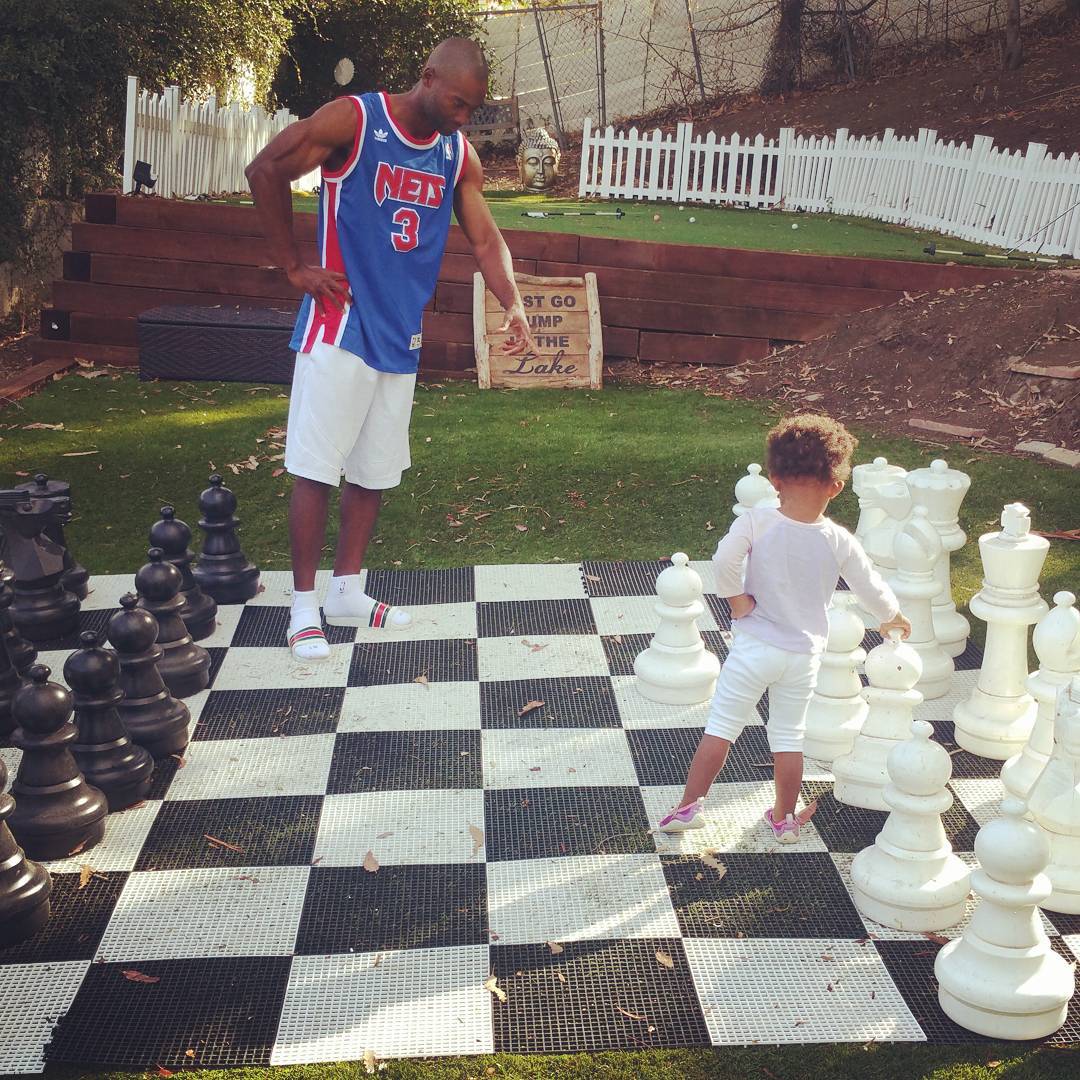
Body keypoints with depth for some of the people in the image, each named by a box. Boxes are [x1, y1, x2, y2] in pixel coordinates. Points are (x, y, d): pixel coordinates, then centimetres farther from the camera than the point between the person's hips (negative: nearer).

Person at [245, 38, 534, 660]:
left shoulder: (459, 155, 5)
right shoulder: (354, 120, -11)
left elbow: (486, 240, 5)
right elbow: (265, 171, -9)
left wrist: (514, 305, -13)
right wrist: (295, 267, -8)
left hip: (402, 338, 6)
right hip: (340, 326, -6)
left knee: (374, 471, 11)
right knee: (316, 468, -4)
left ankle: (347, 592, 24)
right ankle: (305, 605, 6)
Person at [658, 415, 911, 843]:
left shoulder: (755, 522, -15)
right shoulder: (839, 542, -9)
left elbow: (724, 559, -30)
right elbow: (871, 588, 1)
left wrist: (736, 598, -13)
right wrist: (891, 618, 21)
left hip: (754, 645, -2)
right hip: (804, 655, 2)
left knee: (721, 727, 7)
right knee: (789, 737, 15)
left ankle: (689, 806, 10)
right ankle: (784, 818, 27)